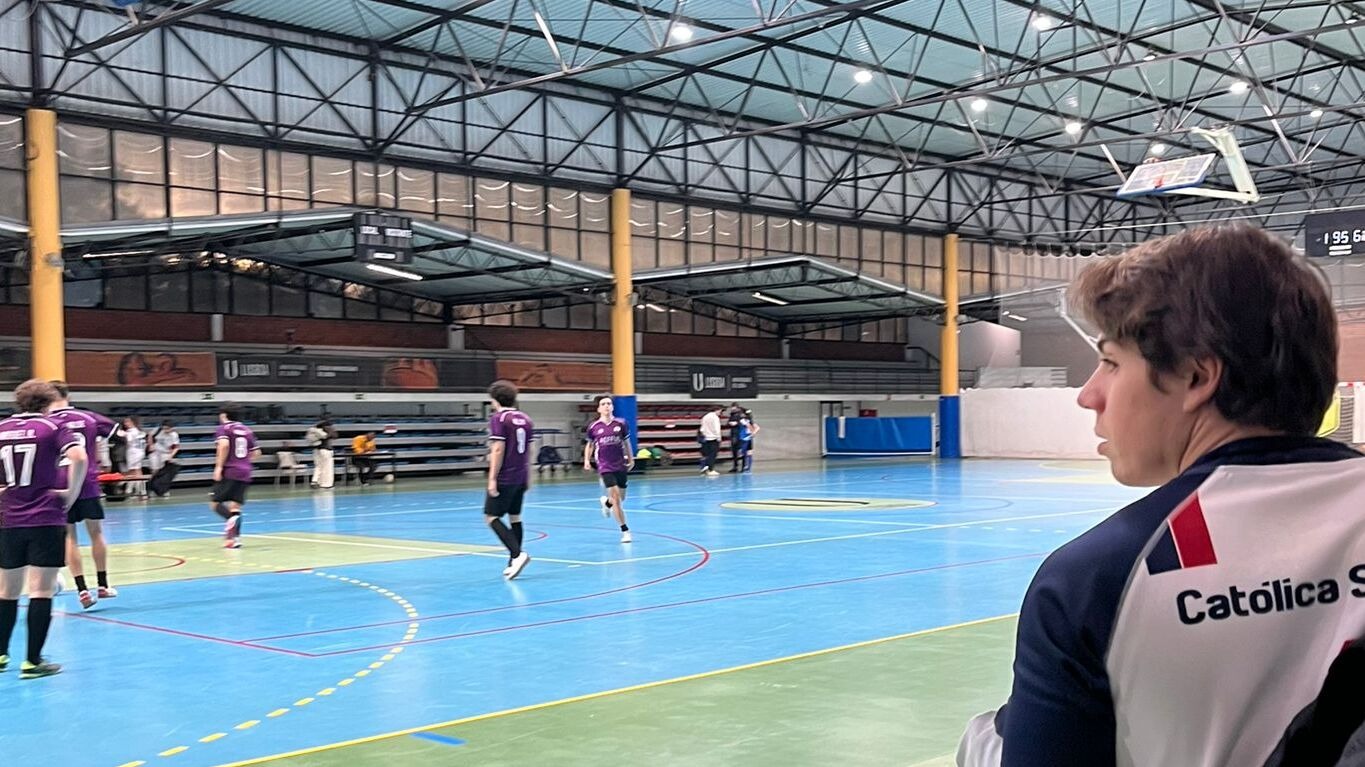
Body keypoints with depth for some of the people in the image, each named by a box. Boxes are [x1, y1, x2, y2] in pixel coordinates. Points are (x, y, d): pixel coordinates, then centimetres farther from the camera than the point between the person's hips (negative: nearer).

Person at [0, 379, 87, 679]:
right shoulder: (52, 427, -3)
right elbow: (78, 458, -20)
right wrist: (71, 493, -9)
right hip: (47, 520, -4)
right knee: (41, 591, -2)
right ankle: (33, 661, -2)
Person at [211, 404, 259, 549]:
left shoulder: (223, 428, -1)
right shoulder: (247, 430, 16)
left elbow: (224, 445, -20)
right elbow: (256, 453, 18)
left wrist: (218, 466, -18)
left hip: (228, 472, -5)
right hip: (245, 472, 5)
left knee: (215, 503, 1)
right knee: (235, 506, 6)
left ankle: (231, 518, -29)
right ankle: (235, 538, -3)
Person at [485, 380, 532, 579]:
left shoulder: (498, 419, -10)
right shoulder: (525, 419, 11)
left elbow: (498, 450, -16)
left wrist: (492, 478, -15)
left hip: (504, 479, -7)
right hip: (521, 478, 7)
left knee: (492, 517, -3)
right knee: (515, 517, 12)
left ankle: (517, 554, -18)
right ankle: (513, 563, 13)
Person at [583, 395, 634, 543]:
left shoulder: (621, 424, 0)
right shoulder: (593, 427, -2)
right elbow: (590, 445, 12)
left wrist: (631, 459, 16)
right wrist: (587, 460, 0)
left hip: (621, 466, 3)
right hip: (605, 467, -3)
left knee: (621, 499, 11)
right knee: (616, 497, -13)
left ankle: (606, 502, 47)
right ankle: (625, 531, -4)